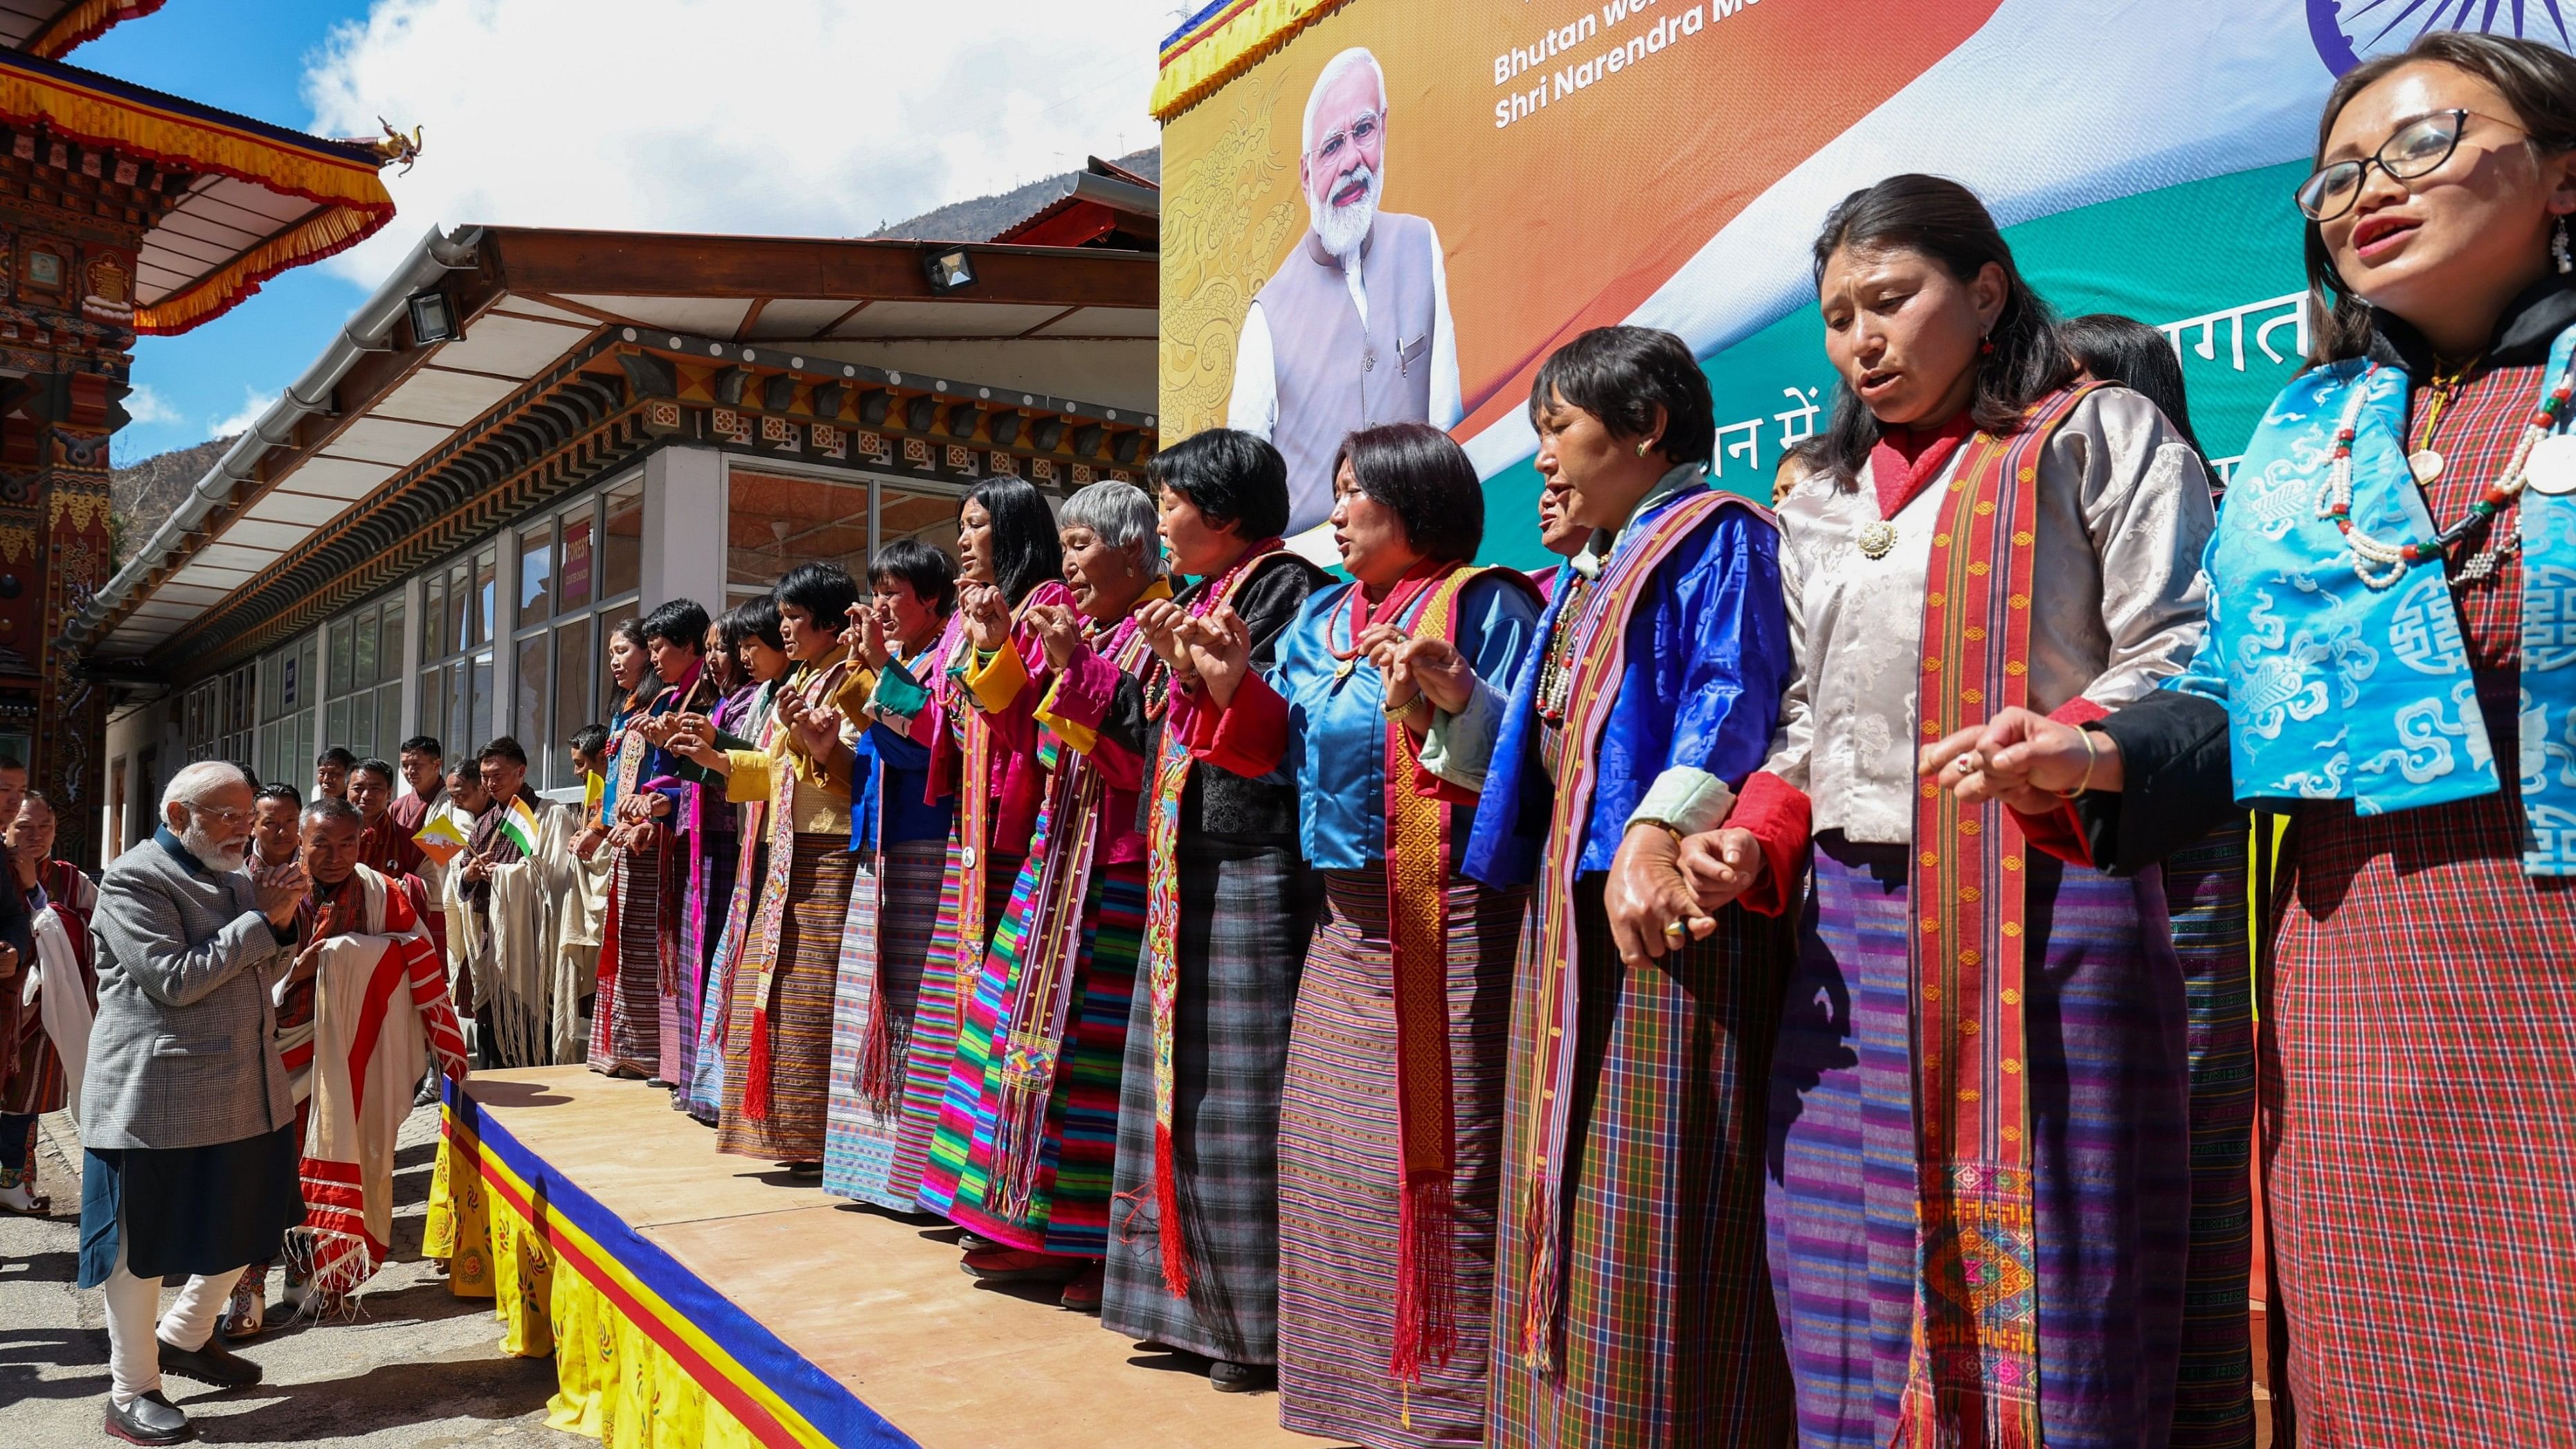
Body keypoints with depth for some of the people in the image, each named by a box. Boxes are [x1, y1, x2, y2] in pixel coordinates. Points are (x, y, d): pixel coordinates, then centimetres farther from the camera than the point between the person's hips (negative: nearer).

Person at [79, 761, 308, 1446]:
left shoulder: (234, 877, 12)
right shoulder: (134, 879, -12)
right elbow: (174, 979, -21)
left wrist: (281, 921, -4)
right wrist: (261, 919, -19)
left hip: (246, 1089, 8)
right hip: (156, 1096, -8)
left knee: (247, 1226, 16)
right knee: (142, 1248, 6)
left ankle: (185, 1337, 37)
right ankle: (131, 1391, 20)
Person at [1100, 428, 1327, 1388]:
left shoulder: (1284, 589, -7)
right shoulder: (1198, 598, 19)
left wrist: (1193, 670, -19)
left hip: (1251, 869, -9)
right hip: (1186, 868, 10)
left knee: (1238, 1090, -6)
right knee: (1184, 1082, 12)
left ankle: (1259, 1318, 5)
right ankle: (1193, 1296, 22)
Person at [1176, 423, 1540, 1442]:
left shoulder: (1486, 606, -6)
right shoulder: (1321, 618, 16)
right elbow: (1283, 749, 16)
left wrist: (1456, 703, -29)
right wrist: (1232, 687, 0)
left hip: (1451, 926, -8)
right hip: (1348, 923, 8)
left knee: (1436, 1164, -4)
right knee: (1336, 1157, 15)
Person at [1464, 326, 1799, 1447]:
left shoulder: (1716, 536, -4)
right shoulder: (1586, 573, 22)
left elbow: (1731, 702, -19)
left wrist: (1657, 832, -32)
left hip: (1654, 901, -9)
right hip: (1569, 896, 10)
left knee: (1651, 1205, -7)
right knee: (1574, 1184, 14)